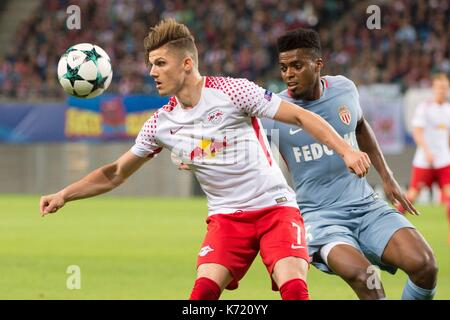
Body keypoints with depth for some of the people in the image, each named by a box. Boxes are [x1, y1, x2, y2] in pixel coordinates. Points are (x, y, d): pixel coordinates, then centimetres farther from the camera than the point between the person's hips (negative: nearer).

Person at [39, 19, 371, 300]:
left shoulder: (232, 91, -10)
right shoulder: (162, 123, 4)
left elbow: (300, 116, -8)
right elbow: (114, 174, 14)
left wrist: (346, 151, -19)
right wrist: (64, 195, 4)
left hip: (274, 205, -3)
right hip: (226, 215, 3)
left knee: (293, 287, -24)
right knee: (204, 290, -20)